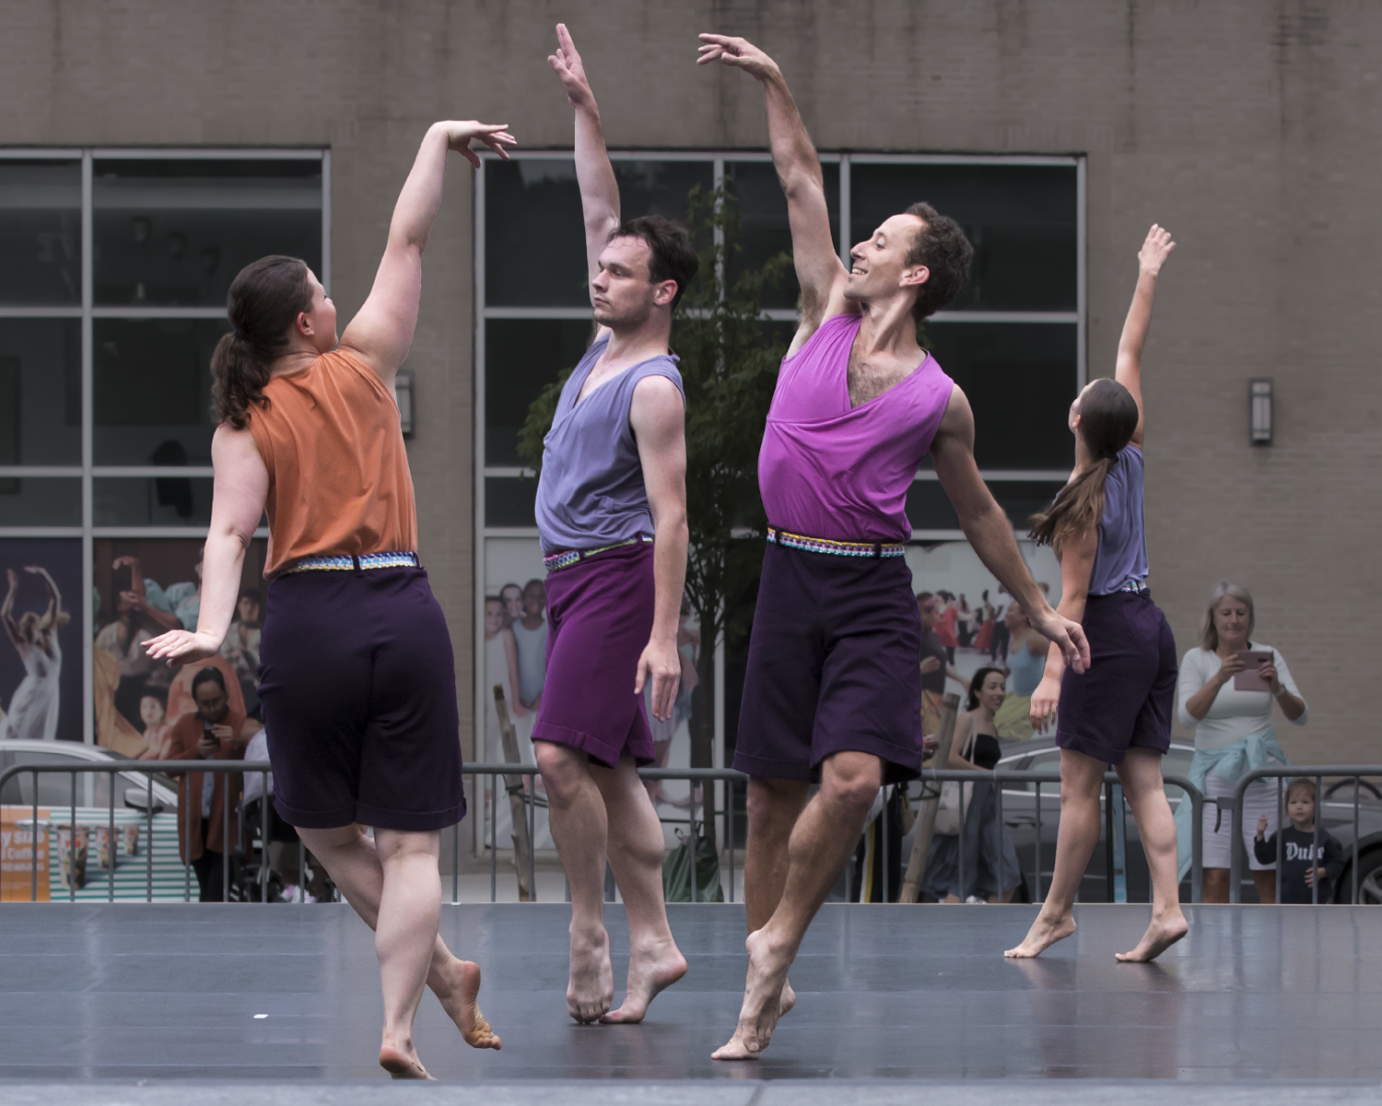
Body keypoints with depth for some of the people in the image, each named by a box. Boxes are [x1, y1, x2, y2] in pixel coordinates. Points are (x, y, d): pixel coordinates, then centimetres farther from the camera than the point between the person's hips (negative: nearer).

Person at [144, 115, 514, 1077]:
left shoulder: (245, 424, 2)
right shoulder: (363, 366, 4)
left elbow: (231, 530, -13)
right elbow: (407, 241, 12)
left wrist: (212, 629, -22)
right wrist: (439, 140, 21)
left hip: (308, 619, 0)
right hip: (404, 612, 0)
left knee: (328, 831, 20)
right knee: (408, 842, 2)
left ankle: (441, 970, 20)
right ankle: (399, 1025, -8)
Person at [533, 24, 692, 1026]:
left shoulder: (655, 387, -13)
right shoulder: (607, 343, 10)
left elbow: (671, 516, -18)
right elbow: (604, 213, 16)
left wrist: (664, 635, -24)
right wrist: (582, 106, 12)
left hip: (617, 574, -9)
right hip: (574, 574, 9)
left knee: (563, 753, -17)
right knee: (608, 769, 7)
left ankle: (589, 932, -10)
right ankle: (652, 942, 8)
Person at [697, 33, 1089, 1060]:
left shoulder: (940, 401, 4)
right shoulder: (825, 311, 8)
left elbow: (977, 509, 16)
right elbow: (802, 180, 9)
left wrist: (1041, 608, 19)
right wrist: (775, 83, 4)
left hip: (875, 595, -2)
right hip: (790, 579, 2)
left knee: (854, 776, -22)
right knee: (773, 791, 3)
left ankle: (780, 938, -2)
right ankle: (764, 988, 14)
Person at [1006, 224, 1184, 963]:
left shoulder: (1083, 501, -16)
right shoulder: (1130, 460, 2)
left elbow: (1073, 596, -16)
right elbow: (1130, 356, 12)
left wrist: (1051, 674, -16)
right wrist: (1148, 278, 18)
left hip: (1109, 634, -8)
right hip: (1151, 628, 8)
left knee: (1079, 786, 0)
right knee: (1144, 782, 4)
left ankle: (1056, 912, 6)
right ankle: (1167, 908, -6)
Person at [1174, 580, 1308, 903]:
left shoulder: (1267, 656, 3)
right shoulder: (1196, 659, 0)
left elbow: (1300, 717, -4)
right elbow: (1187, 715, -15)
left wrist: (1277, 688, -24)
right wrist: (1219, 678, -30)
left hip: (1261, 771, 1)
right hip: (1214, 771, -1)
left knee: (1270, 877, -2)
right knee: (1214, 877, -7)